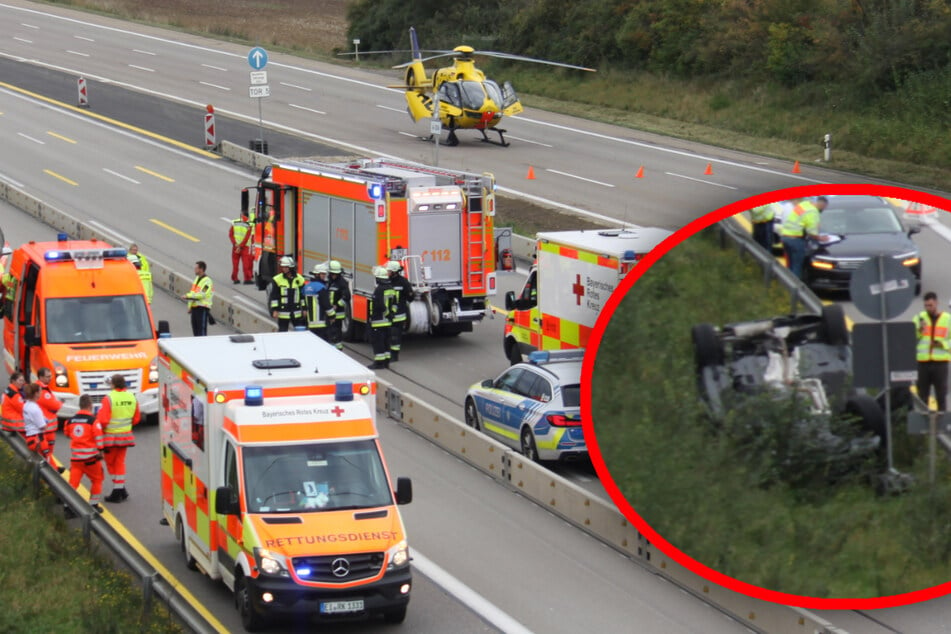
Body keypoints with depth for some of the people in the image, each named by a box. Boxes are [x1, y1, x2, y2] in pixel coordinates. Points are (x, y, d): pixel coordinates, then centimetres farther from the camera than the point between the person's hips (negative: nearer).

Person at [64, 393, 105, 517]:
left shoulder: (71, 420, 4)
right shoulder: (93, 420, -10)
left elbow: (67, 433, 20)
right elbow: (98, 436, -13)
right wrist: (100, 451, -2)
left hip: (75, 456, 3)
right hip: (91, 456, -3)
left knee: (73, 481, 4)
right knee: (97, 479, 16)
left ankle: (67, 506, -6)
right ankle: (93, 505, 17)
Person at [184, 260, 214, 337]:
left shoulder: (207, 281, -13)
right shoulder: (197, 279, 16)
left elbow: (201, 295, -22)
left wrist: (187, 296, -20)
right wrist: (190, 306, 18)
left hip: (202, 308, -9)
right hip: (195, 307, 9)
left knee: (201, 332, -9)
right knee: (195, 330, 11)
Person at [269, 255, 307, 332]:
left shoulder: (299, 279, 2)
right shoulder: (277, 280, -4)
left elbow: (303, 296, 9)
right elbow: (273, 297, -3)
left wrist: (305, 309, 8)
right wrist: (274, 310, -7)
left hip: (297, 313, 2)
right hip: (283, 313, -2)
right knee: (282, 332, 3)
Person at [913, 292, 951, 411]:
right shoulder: (919, 318, 10)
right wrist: (919, 331, -16)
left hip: (940, 362, -1)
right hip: (922, 362, 1)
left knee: (941, 395, -1)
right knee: (922, 395, 2)